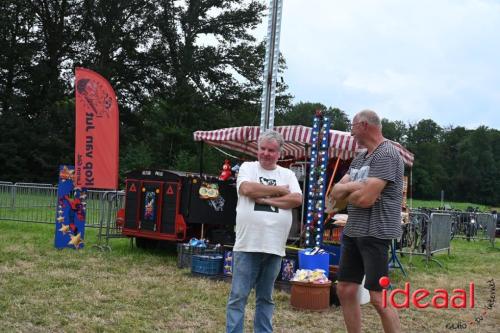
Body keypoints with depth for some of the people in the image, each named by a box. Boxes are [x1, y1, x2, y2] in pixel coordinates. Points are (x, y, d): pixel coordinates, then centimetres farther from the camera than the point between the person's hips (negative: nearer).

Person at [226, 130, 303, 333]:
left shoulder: (288, 174, 12)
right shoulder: (248, 167, 6)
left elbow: (297, 199, -4)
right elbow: (247, 189, -14)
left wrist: (265, 199, -10)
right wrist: (279, 190, -4)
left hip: (274, 246, 3)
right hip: (248, 245, -2)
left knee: (265, 298, 13)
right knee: (238, 296, -1)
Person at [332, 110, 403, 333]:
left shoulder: (386, 154, -12)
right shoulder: (360, 158, 16)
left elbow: (365, 199, -21)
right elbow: (336, 192, 11)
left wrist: (347, 192, 0)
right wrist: (353, 186, -10)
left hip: (375, 232, -9)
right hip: (353, 231, 9)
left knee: (378, 297, -9)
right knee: (345, 290, 10)